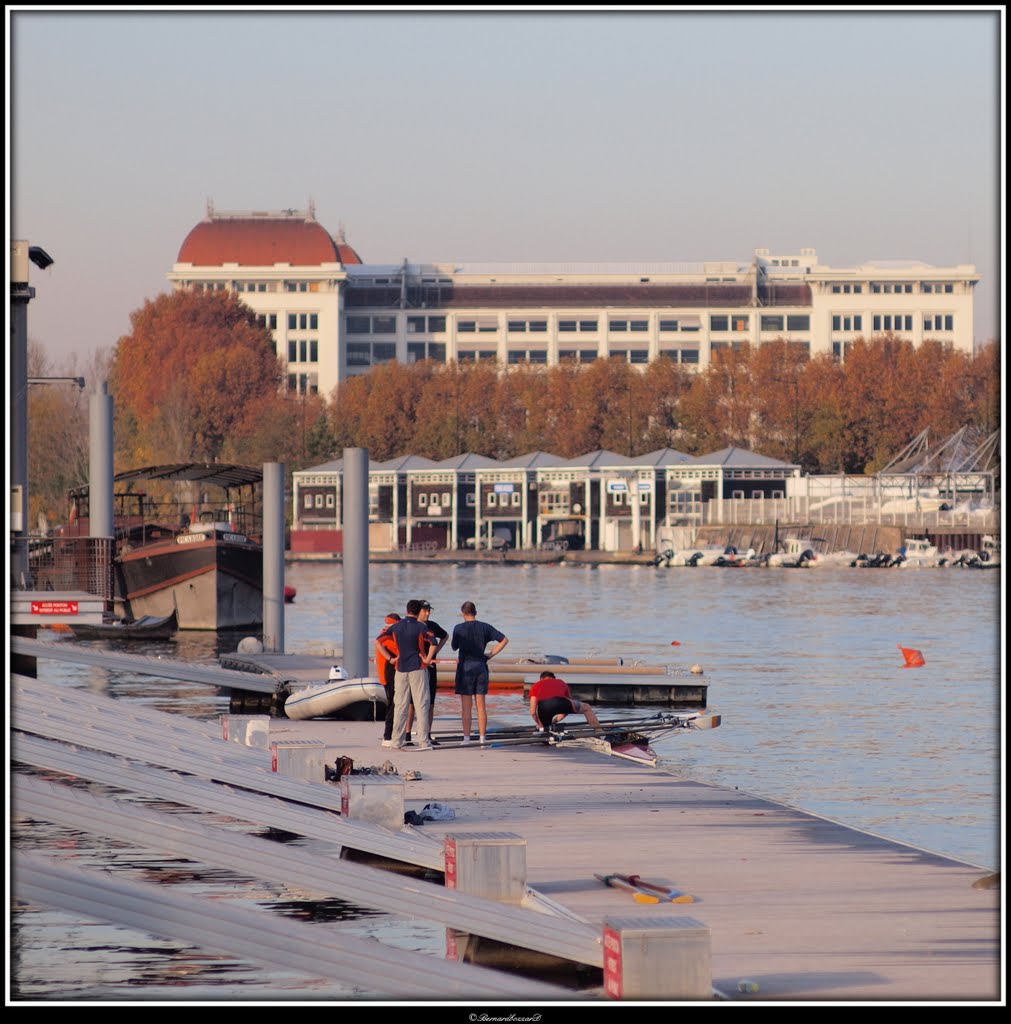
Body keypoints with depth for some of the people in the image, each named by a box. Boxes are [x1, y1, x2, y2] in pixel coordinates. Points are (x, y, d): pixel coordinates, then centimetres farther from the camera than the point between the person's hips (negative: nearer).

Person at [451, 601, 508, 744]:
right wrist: (491, 654, 6)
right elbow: (504, 639, 5)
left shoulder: (459, 628, -6)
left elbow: (454, 647, 4)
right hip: (481, 667, 3)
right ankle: (482, 738, 5)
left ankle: (467, 738, -2)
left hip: (465, 667, -3)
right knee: (481, 705, 6)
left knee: (466, 706, 0)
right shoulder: (485, 627, 3)